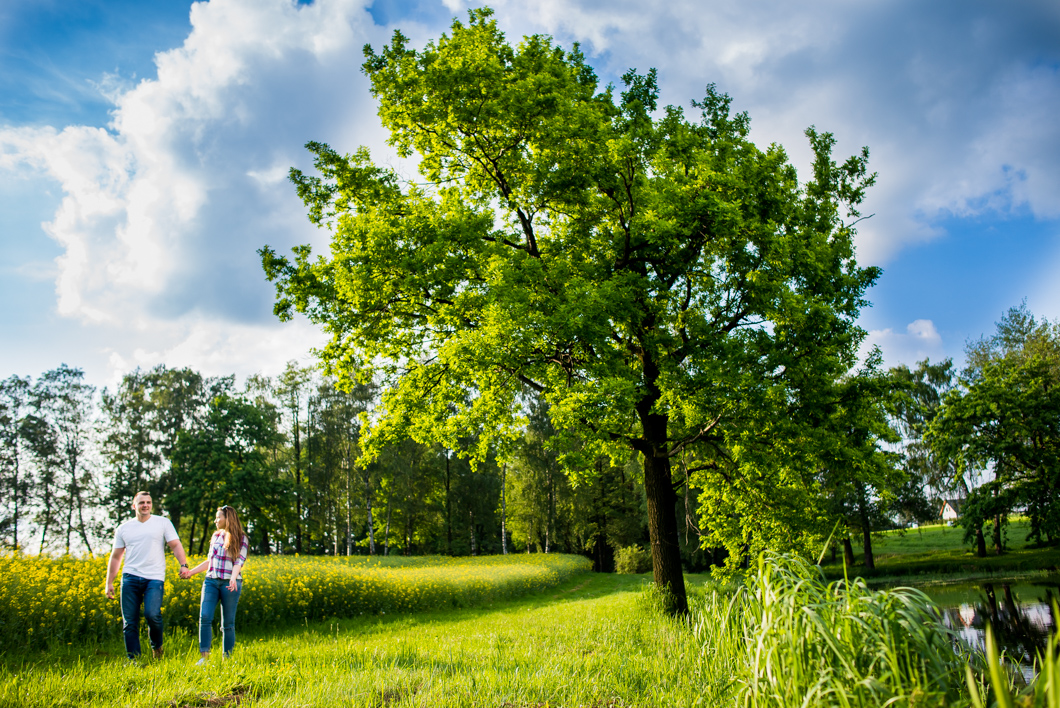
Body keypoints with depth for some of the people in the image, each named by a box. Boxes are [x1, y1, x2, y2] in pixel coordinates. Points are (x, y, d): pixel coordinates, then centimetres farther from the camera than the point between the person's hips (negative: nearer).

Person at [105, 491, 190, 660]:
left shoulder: (163, 523, 8)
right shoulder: (124, 528, 15)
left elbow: (176, 546, 3)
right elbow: (116, 557, 18)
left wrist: (183, 565, -13)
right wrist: (109, 582, 14)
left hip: (155, 578, -3)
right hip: (130, 577, 3)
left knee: (152, 614, -20)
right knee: (129, 622, 0)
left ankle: (157, 646, 7)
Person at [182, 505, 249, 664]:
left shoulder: (240, 539, 1)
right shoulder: (216, 536, 16)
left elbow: (239, 562, -9)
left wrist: (233, 578, -26)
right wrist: (190, 572, 18)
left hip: (230, 584, -4)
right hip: (211, 581, 4)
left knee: (228, 623, 0)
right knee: (204, 617, -12)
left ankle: (227, 658, 9)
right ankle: (204, 656, -7)